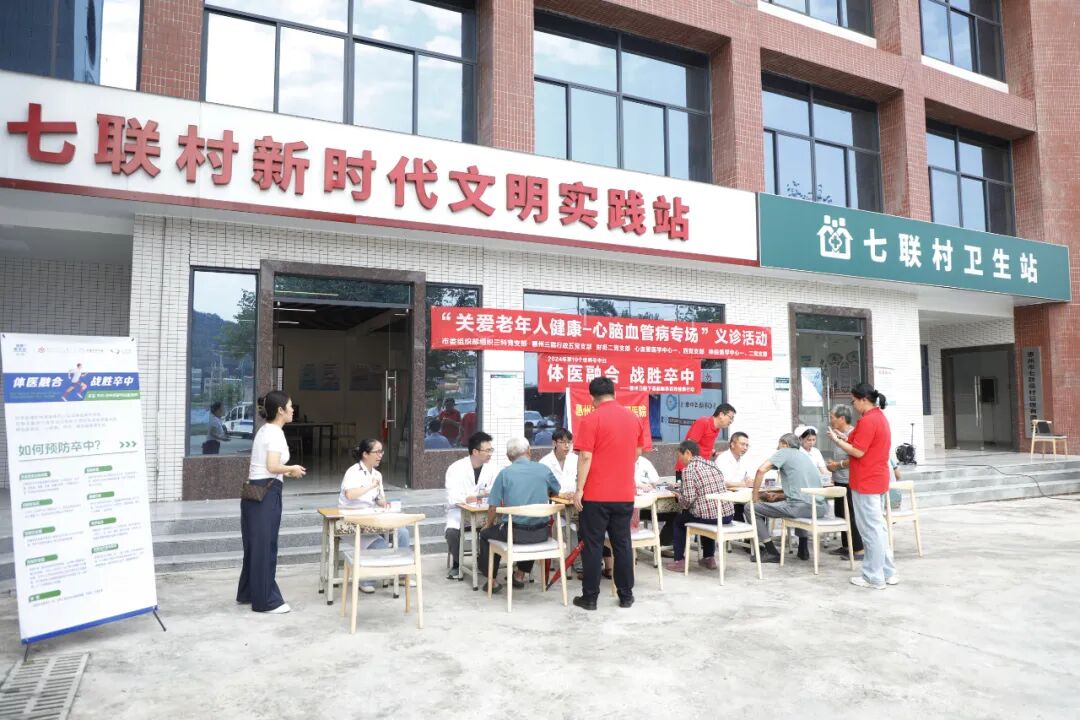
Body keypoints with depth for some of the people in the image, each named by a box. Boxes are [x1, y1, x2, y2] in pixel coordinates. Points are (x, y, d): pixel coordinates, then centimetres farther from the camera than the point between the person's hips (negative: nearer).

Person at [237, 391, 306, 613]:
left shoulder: (264, 430, 16)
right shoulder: (275, 433, -13)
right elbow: (273, 467, -22)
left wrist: (286, 472, 17)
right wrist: (293, 468, -6)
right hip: (266, 493, -10)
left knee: (255, 544, 18)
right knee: (265, 546, -2)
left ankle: (248, 593, 29)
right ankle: (266, 600, 7)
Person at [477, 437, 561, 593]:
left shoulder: (505, 473, -4)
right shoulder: (544, 470, 2)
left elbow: (493, 506, -3)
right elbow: (555, 492, 21)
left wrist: (489, 524, 16)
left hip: (515, 533, -3)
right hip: (541, 533, 3)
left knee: (486, 534, 25)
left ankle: (493, 580, 25)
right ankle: (520, 575, 43)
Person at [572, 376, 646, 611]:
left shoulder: (591, 419, -10)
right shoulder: (634, 418, 6)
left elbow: (585, 457, -14)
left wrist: (579, 489, -9)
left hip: (596, 495, -4)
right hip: (624, 495, 5)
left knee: (592, 546, 4)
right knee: (622, 544, 12)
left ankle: (590, 597, 10)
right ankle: (626, 595, 19)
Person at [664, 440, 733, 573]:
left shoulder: (688, 469, -10)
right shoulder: (713, 465, 12)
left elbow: (688, 499, -17)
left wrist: (678, 497, 5)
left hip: (709, 517, -6)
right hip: (728, 515, 6)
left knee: (678, 520, 21)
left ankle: (680, 561, 20)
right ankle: (709, 558, 37)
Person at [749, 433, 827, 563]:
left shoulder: (784, 452, 7)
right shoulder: (805, 456, 28)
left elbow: (761, 470, -9)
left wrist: (755, 496, 1)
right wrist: (779, 496, 24)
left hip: (800, 507, -8)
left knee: (751, 508, 3)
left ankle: (772, 552, 3)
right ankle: (803, 549, 30)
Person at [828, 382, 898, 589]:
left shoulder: (868, 420, -18)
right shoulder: (879, 417, 14)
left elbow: (858, 452, -20)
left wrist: (837, 440, -8)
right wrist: (845, 439, 10)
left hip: (866, 482, -10)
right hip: (876, 480, 10)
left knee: (870, 530, -2)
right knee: (877, 527, 16)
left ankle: (874, 578, 5)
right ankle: (887, 572, 22)